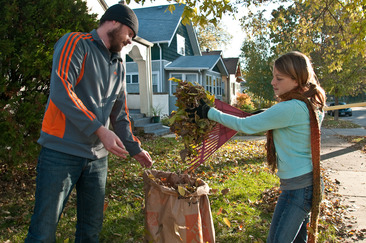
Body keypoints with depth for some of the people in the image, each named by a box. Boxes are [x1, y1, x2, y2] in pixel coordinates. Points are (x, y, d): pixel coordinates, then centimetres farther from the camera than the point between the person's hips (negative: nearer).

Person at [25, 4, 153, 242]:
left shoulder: (118, 65, 17)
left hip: (98, 156, 7)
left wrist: (135, 149, 15)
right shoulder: (75, 43, -4)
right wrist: (100, 130, -22)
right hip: (62, 151, -6)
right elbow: (60, 91, -18)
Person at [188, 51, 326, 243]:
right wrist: (266, 115, 12)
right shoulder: (311, 106, 4)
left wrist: (209, 113, -11)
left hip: (297, 187, -10)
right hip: (311, 182, 10)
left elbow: (245, 125, -20)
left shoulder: (290, 108, -25)